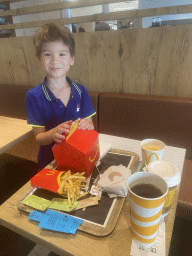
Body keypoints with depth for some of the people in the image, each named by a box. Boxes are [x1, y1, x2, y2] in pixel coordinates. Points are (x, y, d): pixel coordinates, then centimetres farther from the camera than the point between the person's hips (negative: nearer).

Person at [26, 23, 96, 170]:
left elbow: (89, 124, 1)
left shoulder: (80, 91, -2)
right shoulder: (34, 96, -9)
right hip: (50, 162, -1)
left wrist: (87, 127, -21)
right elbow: (38, 138, -9)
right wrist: (53, 133, -29)